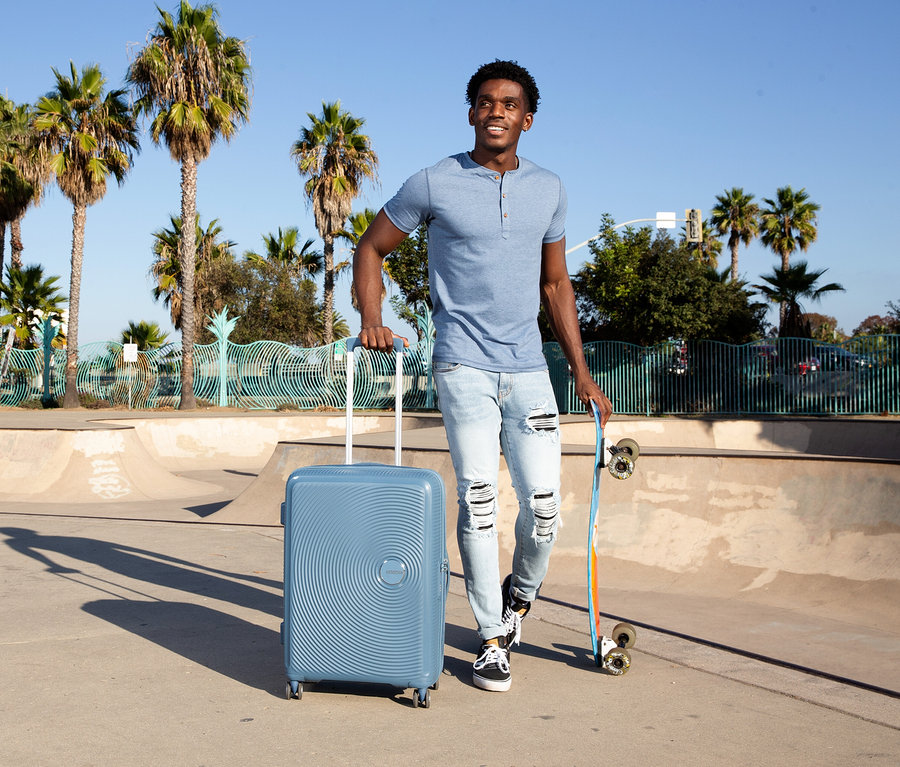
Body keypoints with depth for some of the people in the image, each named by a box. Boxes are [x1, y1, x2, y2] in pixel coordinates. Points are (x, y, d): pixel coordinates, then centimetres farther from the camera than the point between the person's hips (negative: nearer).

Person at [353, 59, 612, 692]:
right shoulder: (433, 184, 0)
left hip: (528, 367, 3)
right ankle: (494, 639, 7)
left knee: (545, 502, -1)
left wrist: (583, 375, 14)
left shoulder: (549, 189, 11)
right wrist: (371, 320, -6)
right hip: (464, 366, -3)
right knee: (479, 500, -6)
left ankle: (521, 593, 30)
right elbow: (372, 248, 10)